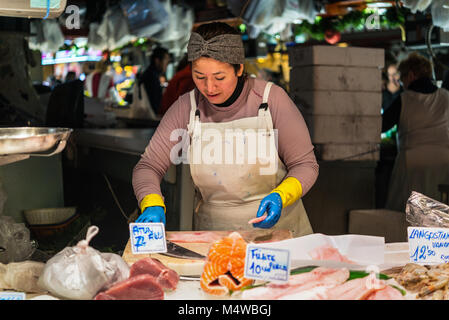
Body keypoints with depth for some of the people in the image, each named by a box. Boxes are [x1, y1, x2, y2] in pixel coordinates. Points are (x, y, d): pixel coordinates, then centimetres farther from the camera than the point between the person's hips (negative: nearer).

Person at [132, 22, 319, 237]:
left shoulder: (272, 99, -5)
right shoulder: (186, 107, -1)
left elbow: (306, 165, 0)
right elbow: (148, 166, 3)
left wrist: (279, 197, -19)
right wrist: (153, 206, -17)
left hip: (278, 228, -2)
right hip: (212, 232, 3)